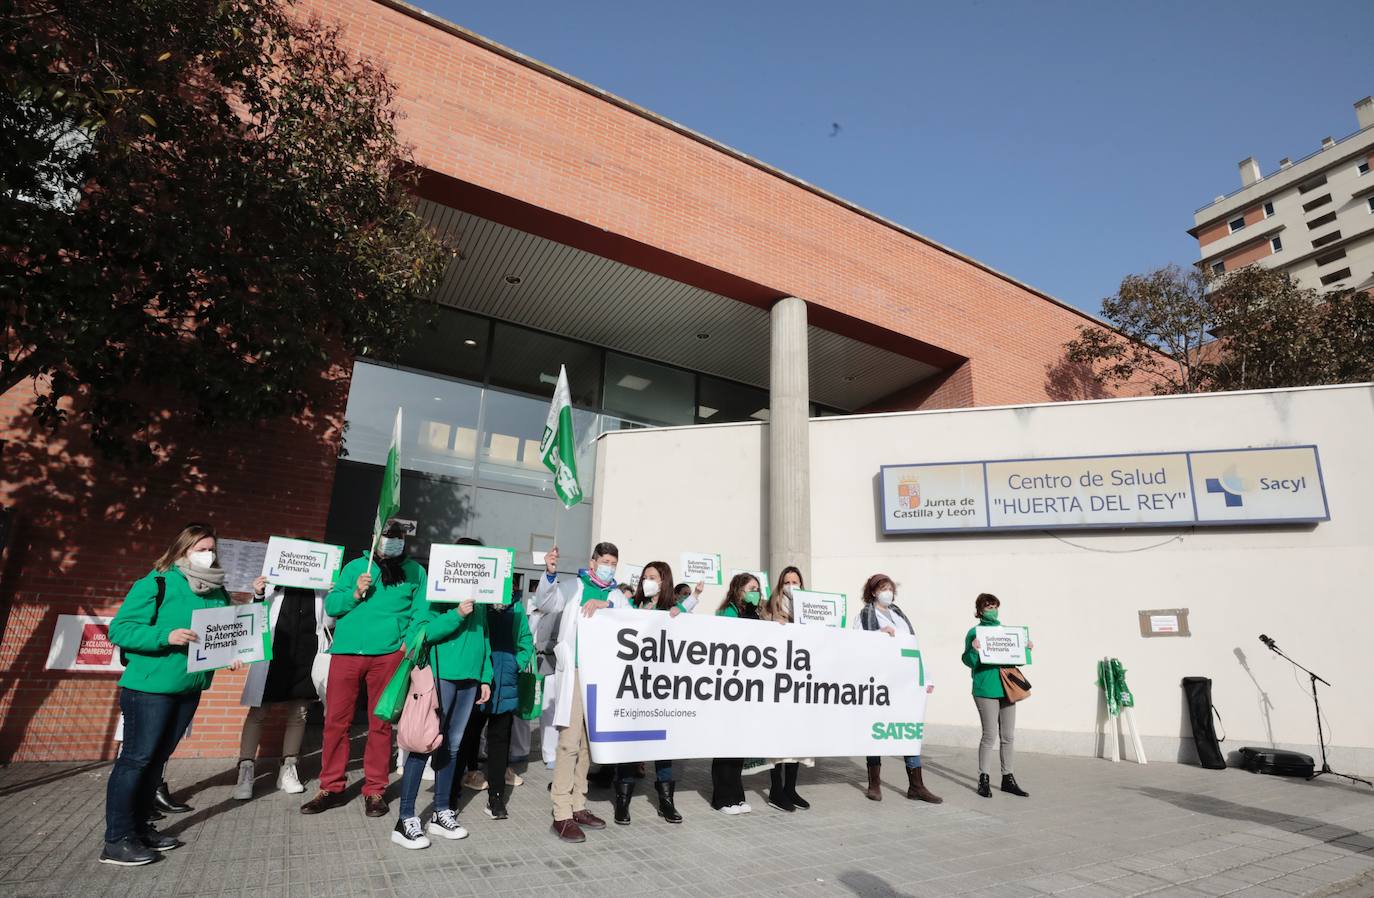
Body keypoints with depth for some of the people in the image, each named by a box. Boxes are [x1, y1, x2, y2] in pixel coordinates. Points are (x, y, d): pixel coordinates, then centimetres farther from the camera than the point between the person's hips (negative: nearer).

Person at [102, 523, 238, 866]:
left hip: (189, 688, 7)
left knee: (158, 758, 15)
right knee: (136, 757, -2)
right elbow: (119, 629, -16)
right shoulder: (155, 584, -12)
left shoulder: (217, 592, 9)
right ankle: (117, 840, 8)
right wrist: (166, 636, -29)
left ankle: (140, 828, 27)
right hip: (149, 686, -7)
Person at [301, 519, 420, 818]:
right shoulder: (356, 566, 12)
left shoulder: (414, 570, 9)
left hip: (388, 653, -1)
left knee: (380, 723, 5)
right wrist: (354, 593, -8)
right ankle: (332, 787, 20)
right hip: (346, 651, 1)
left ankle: (374, 790, 17)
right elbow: (331, 606, 8)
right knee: (335, 720, 5)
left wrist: (410, 639, -9)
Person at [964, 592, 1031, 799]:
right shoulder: (974, 632, -5)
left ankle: (1008, 779, 21)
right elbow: (970, 662, -9)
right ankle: (984, 780, 9)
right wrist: (973, 649, -27)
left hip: (1007, 688, 6)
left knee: (1008, 736, 10)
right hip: (986, 690, -6)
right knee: (990, 736, -3)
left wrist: (1027, 650, 0)